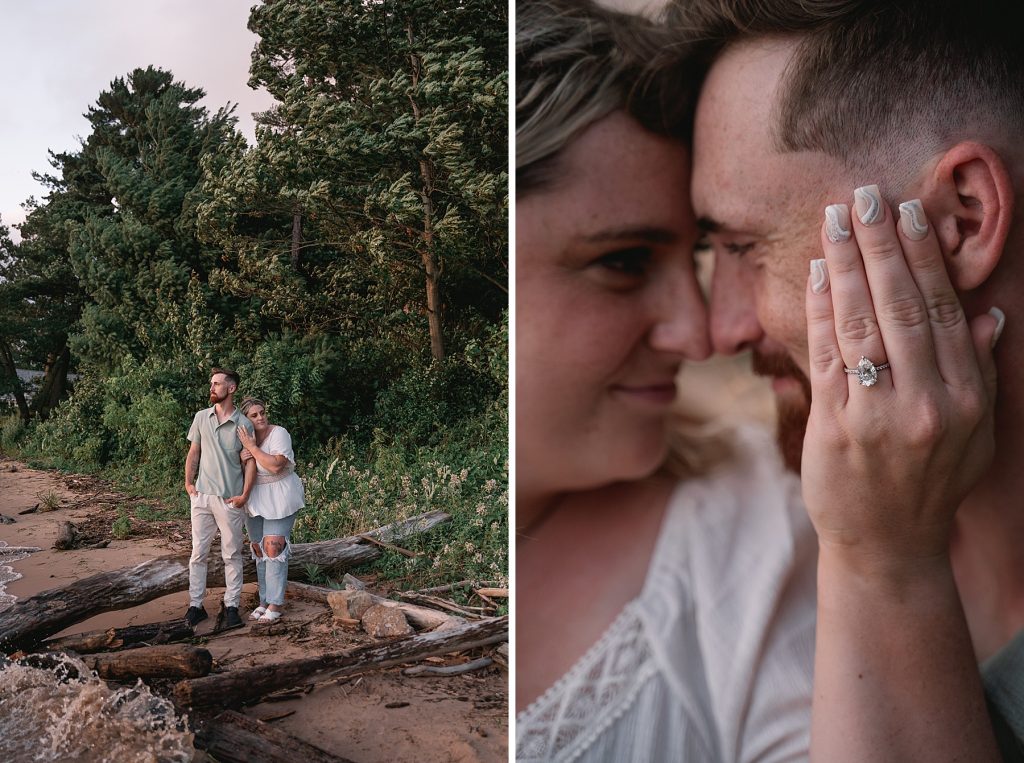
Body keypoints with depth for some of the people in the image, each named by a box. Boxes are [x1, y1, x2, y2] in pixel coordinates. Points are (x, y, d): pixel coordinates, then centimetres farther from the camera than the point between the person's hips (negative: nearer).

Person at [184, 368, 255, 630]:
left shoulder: (243, 425, -5)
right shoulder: (201, 417, 6)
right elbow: (193, 453, 12)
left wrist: (244, 495, -10)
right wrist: (188, 482, 2)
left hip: (230, 500, -3)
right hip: (201, 497, 3)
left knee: (232, 555, 5)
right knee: (198, 553, 7)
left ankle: (231, 606, 12)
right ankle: (196, 605, 14)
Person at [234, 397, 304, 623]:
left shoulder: (278, 433, -15)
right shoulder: (243, 437, 4)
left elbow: (276, 466, -26)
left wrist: (252, 447, -24)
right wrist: (241, 459, -16)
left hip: (279, 498, -6)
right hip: (254, 497, 6)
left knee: (274, 548, -9)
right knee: (259, 548, 9)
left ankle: (275, 603, -4)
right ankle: (264, 600, 19)